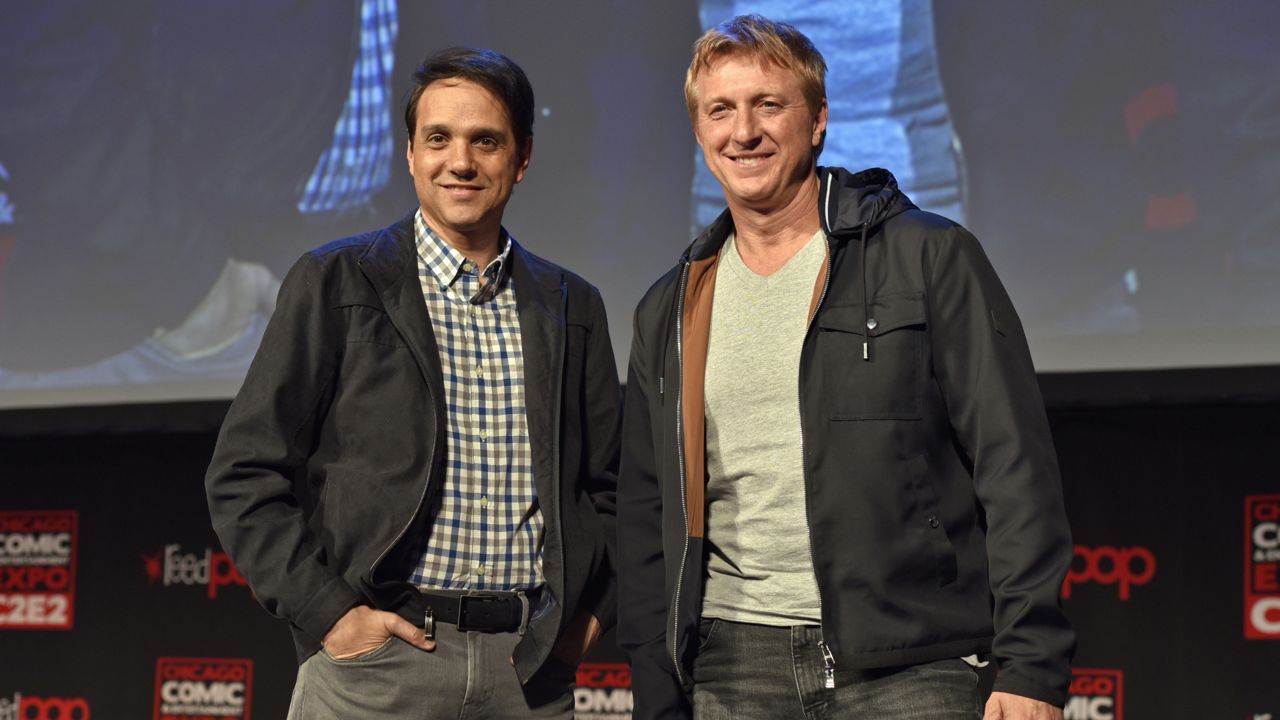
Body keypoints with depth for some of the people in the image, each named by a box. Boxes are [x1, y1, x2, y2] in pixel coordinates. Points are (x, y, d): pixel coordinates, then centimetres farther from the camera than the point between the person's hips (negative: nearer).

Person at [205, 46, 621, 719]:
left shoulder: (572, 307, 12)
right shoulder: (335, 283, 2)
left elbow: (608, 483, 19)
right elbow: (244, 474, -1)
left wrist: (592, 611, 6)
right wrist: (325, 612, -8)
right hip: (375, 661, -2)